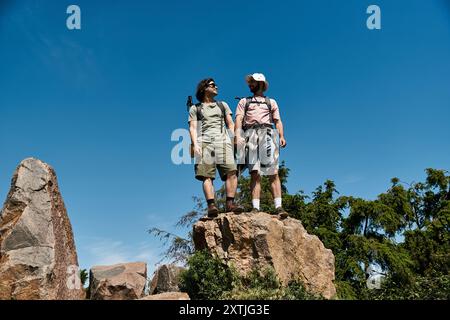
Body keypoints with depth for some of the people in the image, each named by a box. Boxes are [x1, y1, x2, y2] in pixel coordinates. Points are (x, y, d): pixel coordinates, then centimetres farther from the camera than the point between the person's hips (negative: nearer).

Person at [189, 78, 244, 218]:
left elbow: (231, 125, 22)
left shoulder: (222, 105, 29)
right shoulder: (195, 108, 21)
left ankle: (230, 203, -22)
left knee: (231, 172, -19)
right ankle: (211, 205, -26)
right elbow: (192, 128, 10)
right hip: (204, 142, -2)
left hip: (222, 140, 2)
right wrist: (195, 144, -8)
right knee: (207, 175, -17)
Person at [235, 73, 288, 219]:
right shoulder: (244, 101, 26)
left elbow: (277, 121, 17)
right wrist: (237, 135, -9)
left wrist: (282, 136, -2)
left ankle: (278, 207, -20)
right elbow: (238, 119, 10)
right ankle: (255, 208, -16)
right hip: (250, 134, 0)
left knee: (273, 172, -13)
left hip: (267, 133, 0)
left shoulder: (271, 102, 27)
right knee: (255, 173, -10)